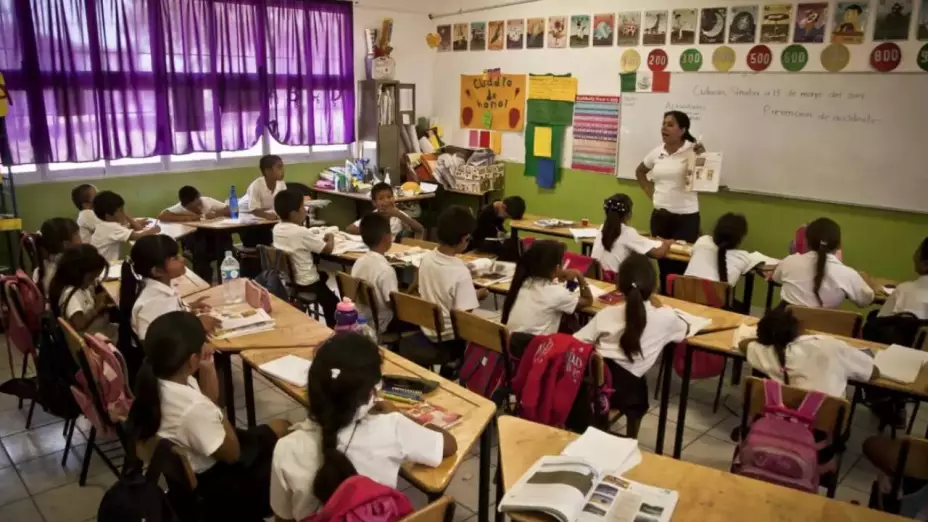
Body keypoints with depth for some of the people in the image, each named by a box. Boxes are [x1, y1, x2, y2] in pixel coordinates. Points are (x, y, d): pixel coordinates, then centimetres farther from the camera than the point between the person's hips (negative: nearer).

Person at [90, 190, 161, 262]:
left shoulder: (111, 224, 5)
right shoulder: (112, 227, -22)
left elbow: (139, 228, 2)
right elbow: (136, 236, -30)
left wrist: (126, 216, -2)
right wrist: (152, 230, -14)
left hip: (107, 263, 8)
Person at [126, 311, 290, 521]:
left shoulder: (156, 382, -12)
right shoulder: (193, 407, -38)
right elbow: (232, 454, -20)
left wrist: (208, 369, -12)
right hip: (207, 486, -8)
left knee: (280, 427, 15)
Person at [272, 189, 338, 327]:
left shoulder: (277, 228, -3)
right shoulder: (302, 232, -26)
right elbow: (328, 249, -19)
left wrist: (320, 238, 4)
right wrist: (330, 238, 1)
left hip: (286, 279, 8)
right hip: (305, 283, -8)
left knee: (322, 274, 32)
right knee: (333, 303, 13)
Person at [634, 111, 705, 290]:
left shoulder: (693, 150, -9)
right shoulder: (657, 151, 6)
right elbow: (640, 172, 23)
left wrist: (702, 156, -28)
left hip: (686, 216, -5)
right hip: (659, 215, 5)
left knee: (681, 264, -5)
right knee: (662, 261, 13)